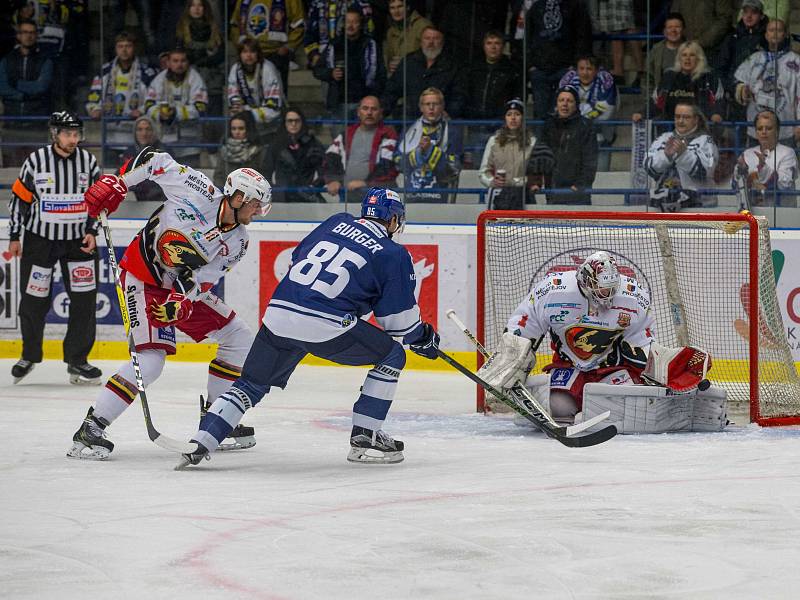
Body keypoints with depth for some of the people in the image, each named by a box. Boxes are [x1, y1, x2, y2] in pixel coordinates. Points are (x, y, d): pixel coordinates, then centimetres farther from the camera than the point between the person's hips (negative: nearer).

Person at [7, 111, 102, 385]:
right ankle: (29, 355, 23)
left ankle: (77, 360, 6)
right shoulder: (36, 161, -8)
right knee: (33, 300, 2)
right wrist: (14, 237, -2)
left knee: (84, 299, -5)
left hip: (78, 240, 2)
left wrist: (91, 231, -3)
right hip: (39, 239, -2)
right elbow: (19, 198, -2)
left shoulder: (88, 161, -1)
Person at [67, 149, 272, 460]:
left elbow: (205, 277, -11)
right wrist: (115, 182, -19)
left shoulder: (237, 242, -2)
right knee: (150, 359, -22)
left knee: (239, 337, 7)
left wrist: (184, 300, -30)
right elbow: (156, 160, -12)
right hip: (142, 277, -8)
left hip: (186, 286, 8)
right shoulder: (202, 192, -19)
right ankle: (89, 430, -20)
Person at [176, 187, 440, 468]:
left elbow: (298, 257, 29)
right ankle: (364, 438, 11)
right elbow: (398, 318, 7)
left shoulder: (336, 223, 20)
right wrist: (423, 337, 26)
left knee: (252, 383, 20)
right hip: (326, 325, -5)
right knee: (392, 355, 15)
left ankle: (198, 443, 4)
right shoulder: (394, 255, 6)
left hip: (278, 312, 5)